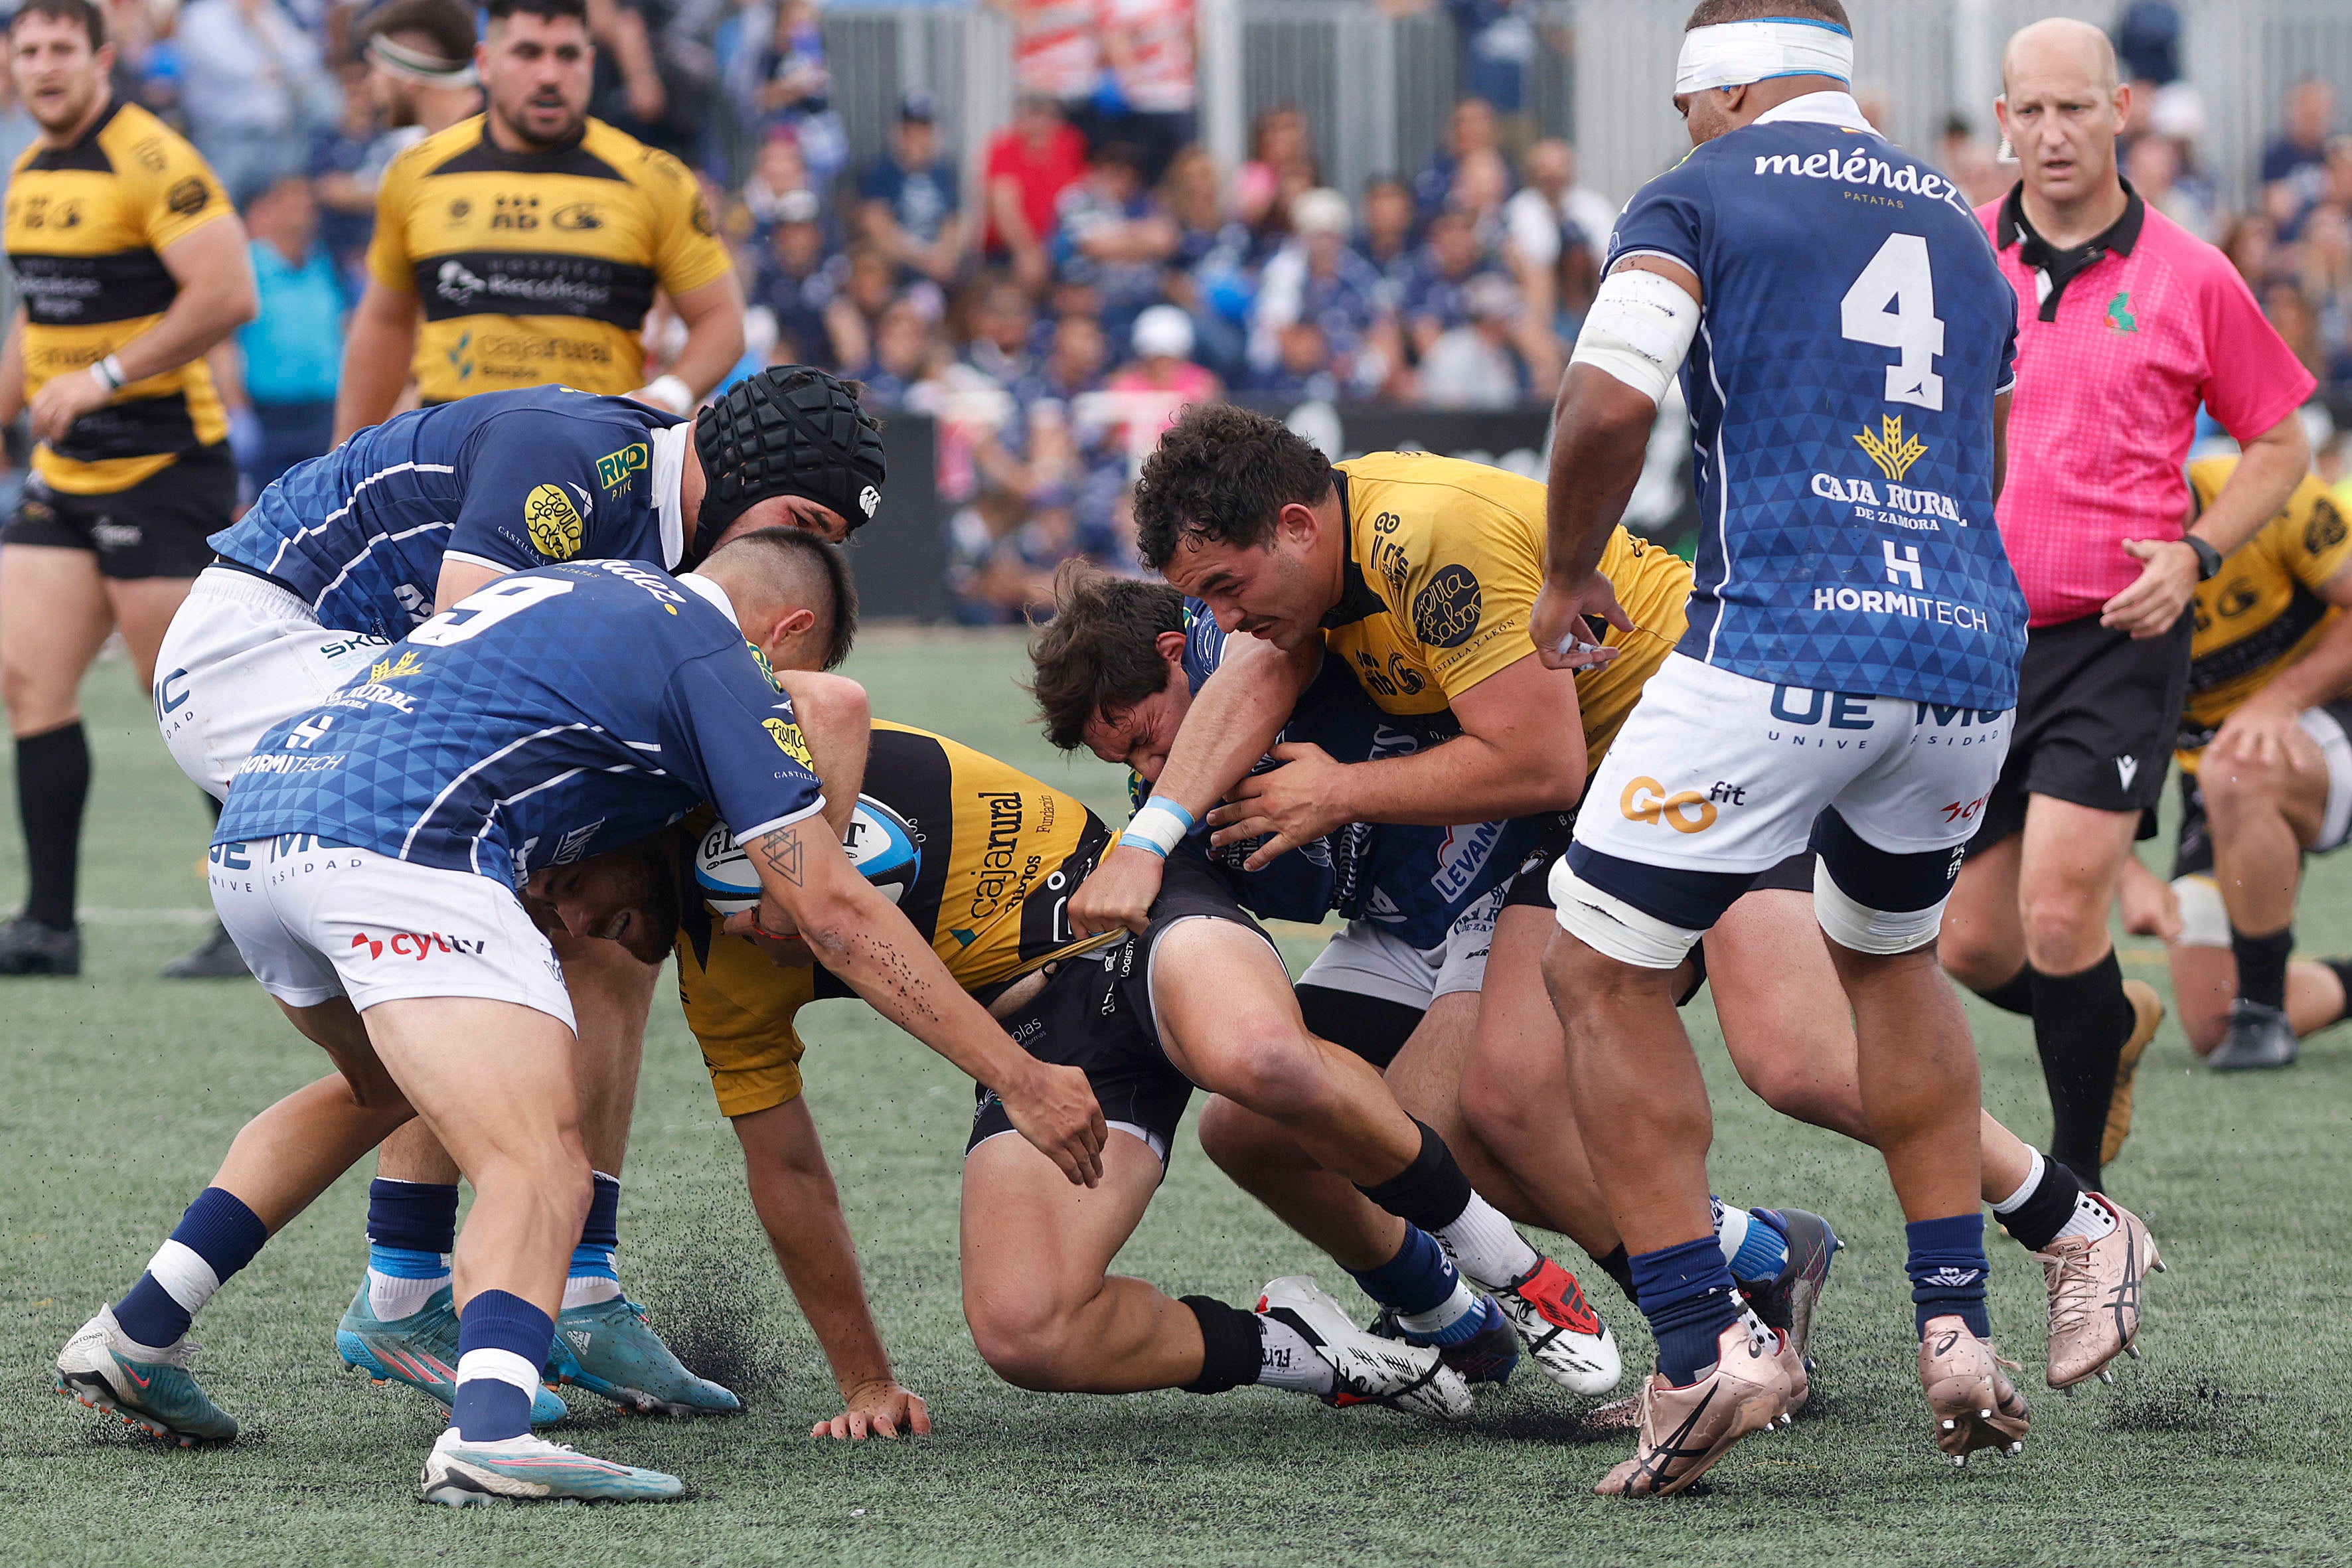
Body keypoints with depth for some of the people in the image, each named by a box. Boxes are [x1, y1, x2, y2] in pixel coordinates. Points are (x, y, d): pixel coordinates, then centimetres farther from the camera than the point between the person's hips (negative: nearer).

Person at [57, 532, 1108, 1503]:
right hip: (399, 850, -9)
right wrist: (1022, 1082, 5)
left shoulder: (581, 590, 32)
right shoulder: (721, 666, 9)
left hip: (248, 832, 9)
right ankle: (489, 1432, -43)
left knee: (379, 1088, 36)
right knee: (541, 1175, -15)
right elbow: (833, 912, 3)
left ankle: (137, 1338, 33)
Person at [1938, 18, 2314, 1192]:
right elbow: (1894, 429, 15)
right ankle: (2118, 1024, 39)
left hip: (2118, 642, -4)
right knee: (1973, 947, 5)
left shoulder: (2188, 278, -2)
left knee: (2058, 914, -17)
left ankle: (2077, 1179, 0)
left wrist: (2194, 556, -8)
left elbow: (2279, 444, 7)